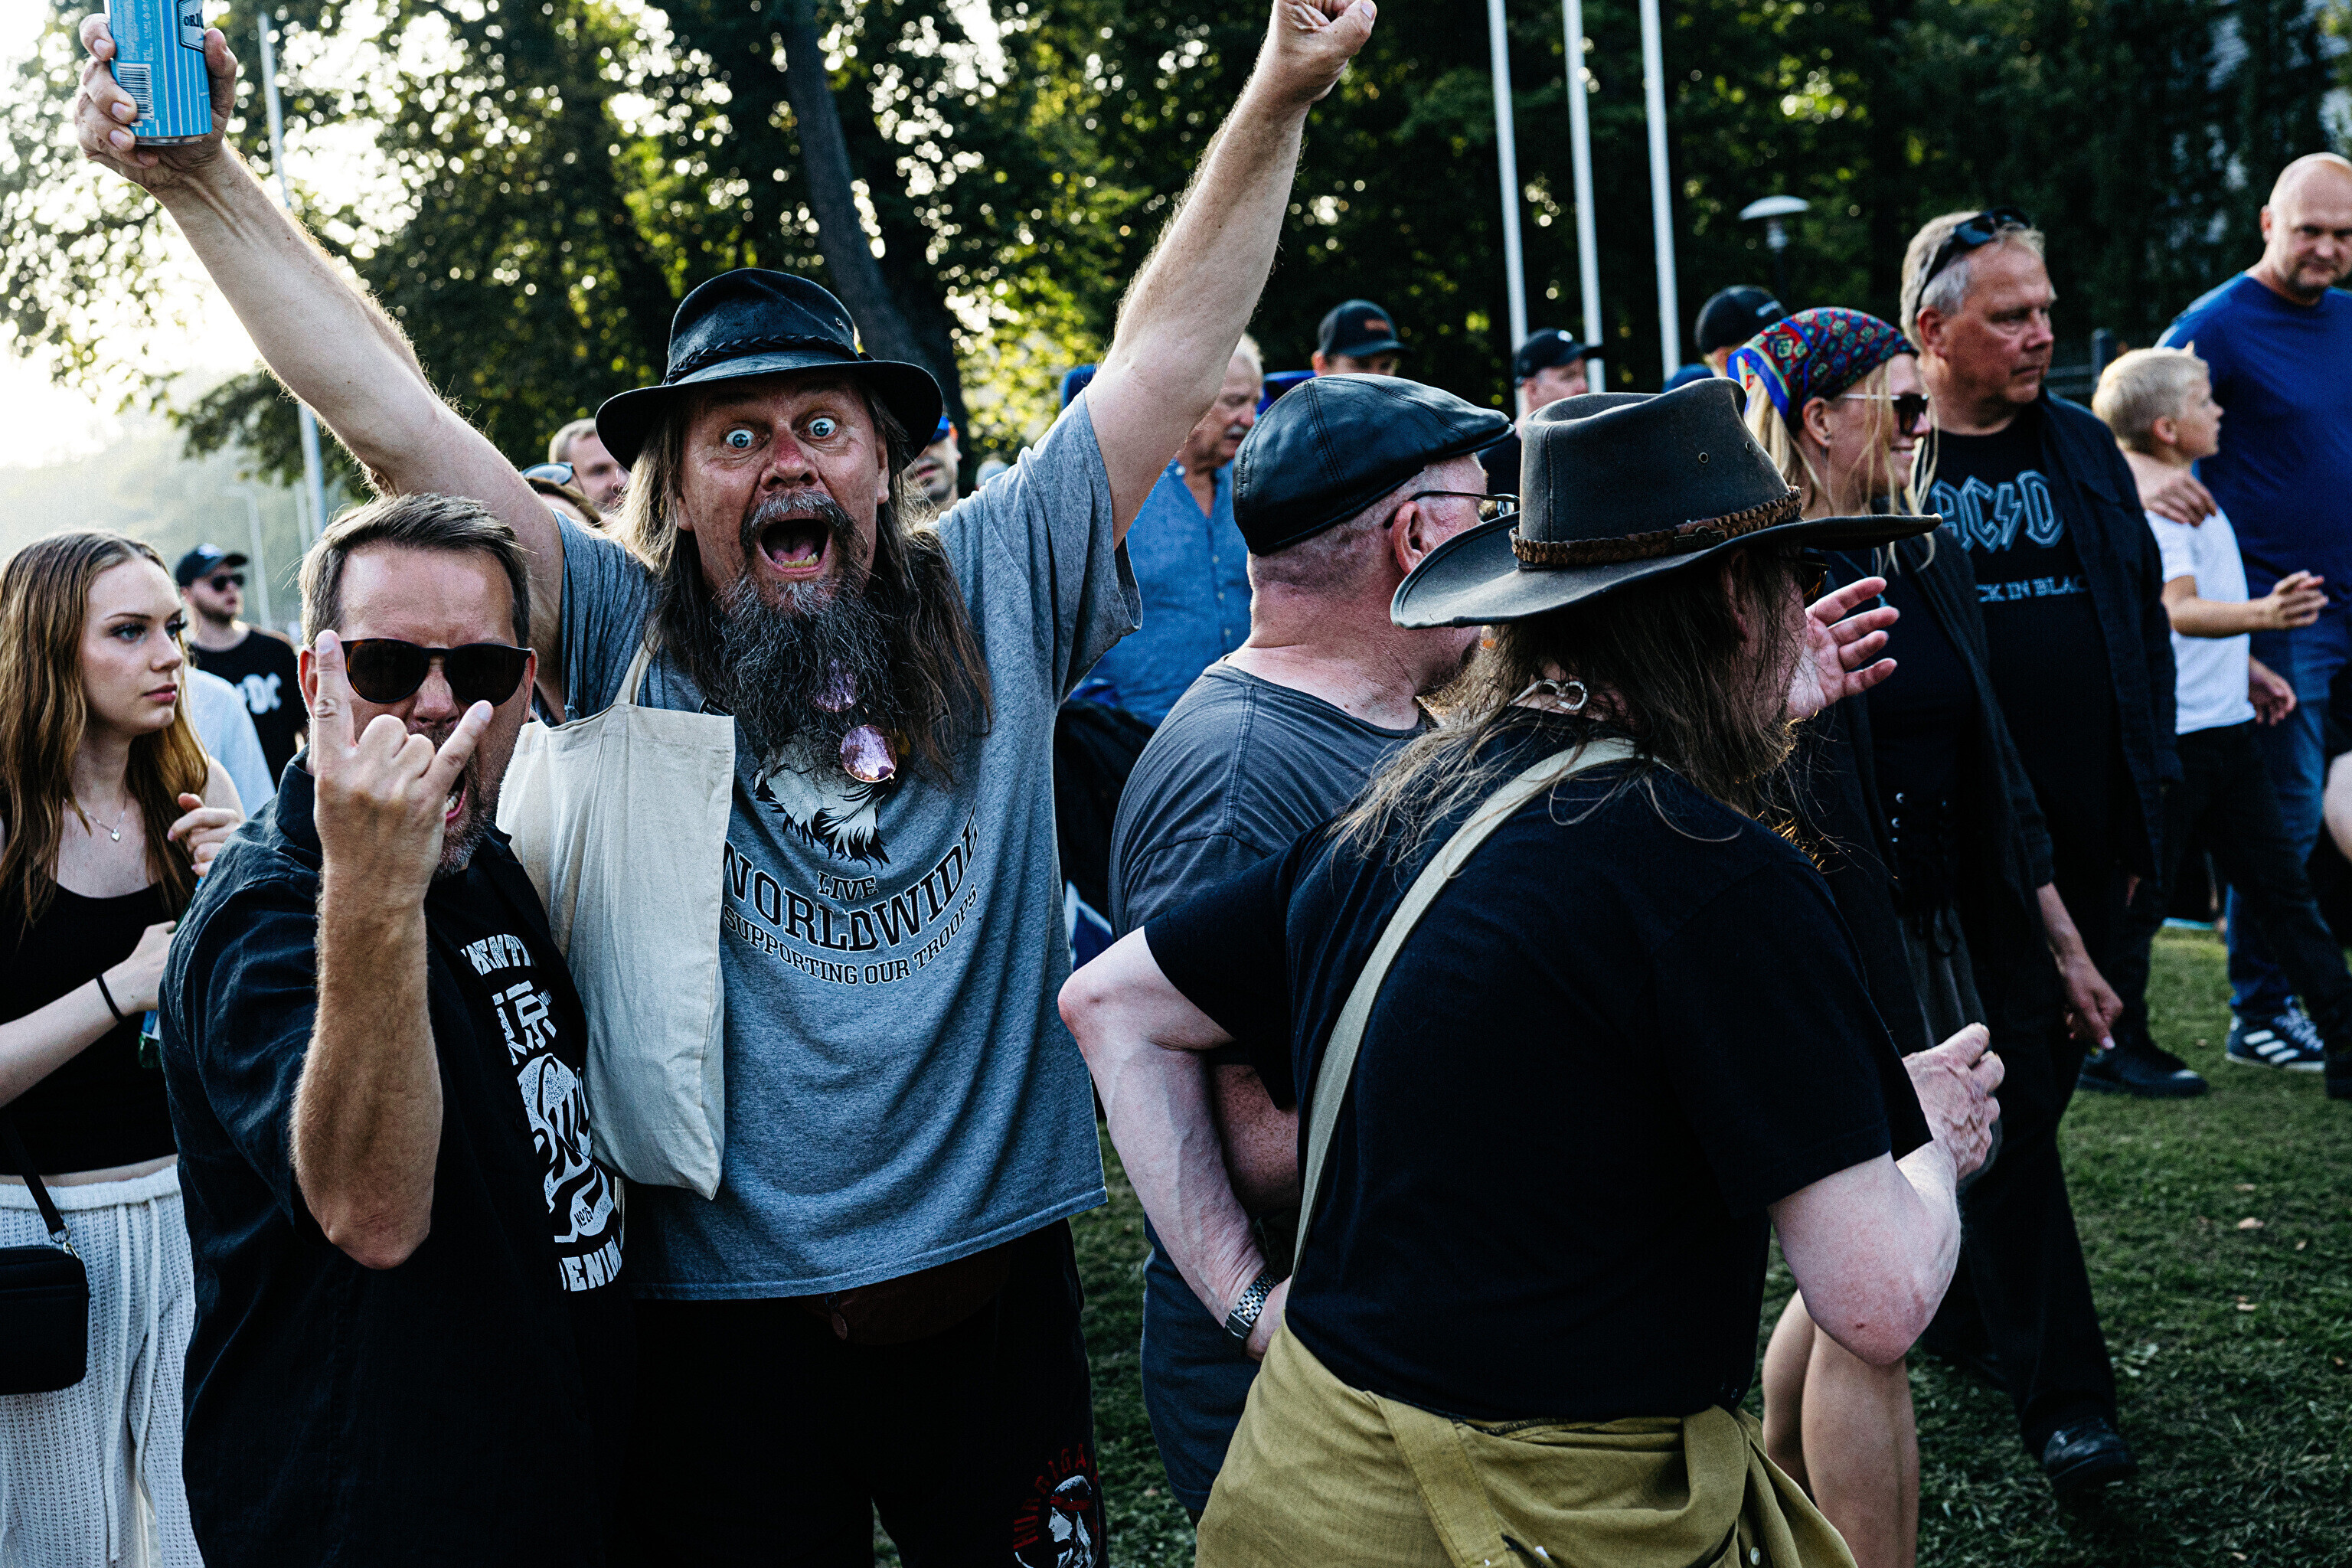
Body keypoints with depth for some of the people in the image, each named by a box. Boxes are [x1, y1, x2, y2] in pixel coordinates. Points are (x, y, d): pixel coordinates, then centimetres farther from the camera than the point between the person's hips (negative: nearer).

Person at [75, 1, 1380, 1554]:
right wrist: (199, 176, -14)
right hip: (728, 1301, -1)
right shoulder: (622, 642, -3)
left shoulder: (994, 598, 1)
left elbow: (1169, 356, 1)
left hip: (996, 1277, 2)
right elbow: (391, 415, -8)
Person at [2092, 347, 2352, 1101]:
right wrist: (2263, 614, -43)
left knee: (2279, 883, 10)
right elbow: (2179, 611, -29)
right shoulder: (2152, 506, -16)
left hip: (2225, 723, 10)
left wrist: (2247, 667, 23)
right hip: (2170, 731, -10)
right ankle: (2114, 1049, 11)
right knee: (2140, 896, 0)